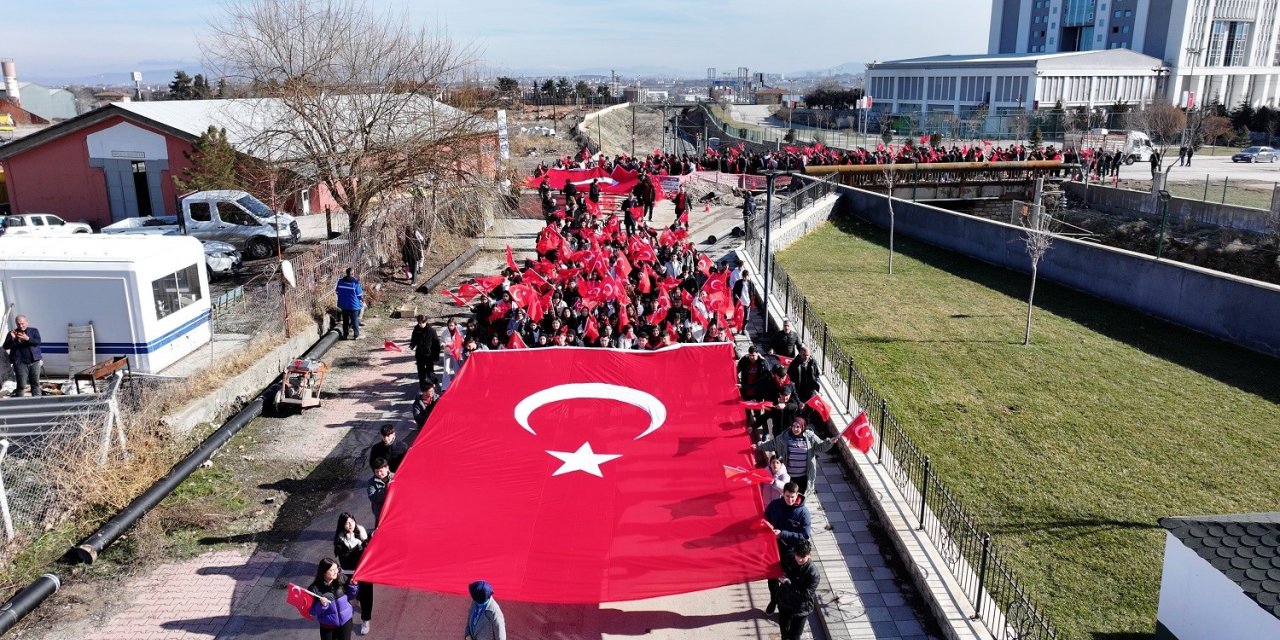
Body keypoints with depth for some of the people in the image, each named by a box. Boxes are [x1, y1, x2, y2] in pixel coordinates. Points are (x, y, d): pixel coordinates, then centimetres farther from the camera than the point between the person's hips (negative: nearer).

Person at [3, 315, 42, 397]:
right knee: (21, 384, -6)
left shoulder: (34, 330, 8)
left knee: (35, 383, 6)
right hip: (20, 362, -1)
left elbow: (38, 341, -8)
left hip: (34, 361, 1)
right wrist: (12, 339, -15)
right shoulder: (12, 333, 8)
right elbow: (6, 347, 2)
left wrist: (27, 339, -25)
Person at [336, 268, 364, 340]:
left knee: (345, 320, 14)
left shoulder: (340, 282, -4)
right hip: (354, 305, -4)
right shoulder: (355, 283, -18)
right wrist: (362, 300, 10)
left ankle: (345, 335, 21)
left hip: (343, 305, 4)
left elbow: (338, 293, 7)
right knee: (355, 320, 7)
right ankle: (356, 335, 12)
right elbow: (360, 295, -10)